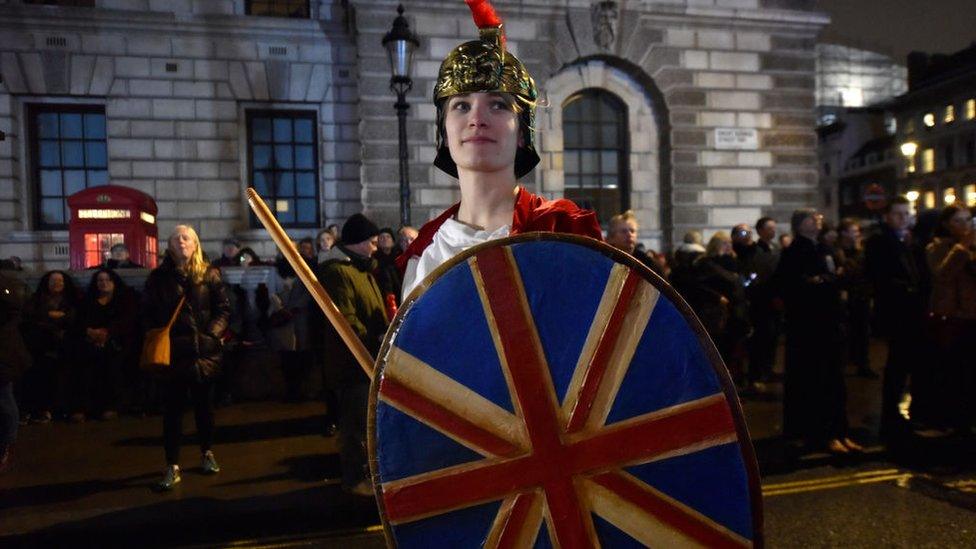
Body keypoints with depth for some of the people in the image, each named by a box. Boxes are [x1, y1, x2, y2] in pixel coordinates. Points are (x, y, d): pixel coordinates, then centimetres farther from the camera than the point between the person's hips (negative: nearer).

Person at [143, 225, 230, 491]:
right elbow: (148, 313, 3)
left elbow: (223, 309, 3)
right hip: (172, 351, 0)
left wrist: (212, 333, -10)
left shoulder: (209, 274, 4)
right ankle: (172, 466, 8)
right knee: (172, 408, 1)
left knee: (204, 404, 14)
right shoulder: (158, 277, 5)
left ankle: (207, 453, 31)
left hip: (204, 350, 1)